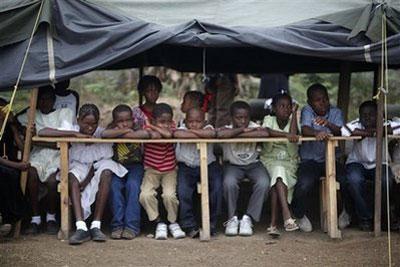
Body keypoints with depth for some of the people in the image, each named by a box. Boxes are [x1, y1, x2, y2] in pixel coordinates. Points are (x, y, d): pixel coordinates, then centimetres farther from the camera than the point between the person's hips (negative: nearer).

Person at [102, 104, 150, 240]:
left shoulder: (136, 130, -1)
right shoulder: (113, 130, 0)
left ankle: (131, 226, -25)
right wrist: (124, 131, -20)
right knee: (114, 186, -27)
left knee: (132, 185, -28)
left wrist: (122, 134, -20)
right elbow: (104, 134, -26)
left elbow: (145, 134, -27)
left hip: (135, 166, -1)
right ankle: (117, 225, -19)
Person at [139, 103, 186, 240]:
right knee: (145, 195, -23)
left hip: (169, 170, 0)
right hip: (151, 170, 0)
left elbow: (168, 134, -28)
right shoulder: (148, 128, -7)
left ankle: (173, 223, 5)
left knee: (169, 195, -23)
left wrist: (155, 128, -20)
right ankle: (159, 223, -3)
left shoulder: (171, 127, -5)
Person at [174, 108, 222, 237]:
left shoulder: (207, 128, -6)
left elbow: (212, 133, -33)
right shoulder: (183, 128, -7)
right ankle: (189, 225, -8)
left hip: (208, 165, 1)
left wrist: (191, 131, -26)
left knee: (217, 188, -19)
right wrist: (201, 135, -25)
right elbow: (177, 134, -34)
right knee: (183, 192, -22)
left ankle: (211, 224, -3)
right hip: (187, 167, -1)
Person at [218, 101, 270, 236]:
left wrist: (237, 134, -30)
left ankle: (248, 218, -14)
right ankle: (232, 218, -11)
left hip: (253, 164, 1)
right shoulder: (227, 129, -14)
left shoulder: (253, 126, -11)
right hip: (233, 165, -1)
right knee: (229, 183, -33)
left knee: (263, 183, -28)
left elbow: (265, 133, -35)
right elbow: (220, 134, -40)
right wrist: (243, 130, -31)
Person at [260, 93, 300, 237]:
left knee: (278, 177, -32)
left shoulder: (292, 121, 4)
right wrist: (286, 135, -29)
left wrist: (294, 112, -12)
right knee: (278, 171, -34)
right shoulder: (269, 119, 3)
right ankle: (287, 217, -45)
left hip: (289, 163, 1)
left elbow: (293, 136, -19)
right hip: (270, 161, -1)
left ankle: (273, 223, -35)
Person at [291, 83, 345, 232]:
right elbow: (305, 130, -19)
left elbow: (340, 132, -12)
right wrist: (317, 133, -42)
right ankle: (299, 215, 2)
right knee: (305, 184, -29)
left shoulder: (336, 112, 5)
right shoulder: (307, 111, -1)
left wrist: (328, 124, -34)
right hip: (310, 161, -2)